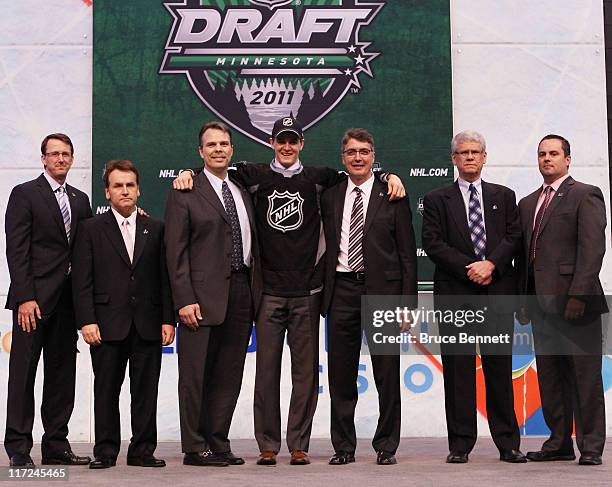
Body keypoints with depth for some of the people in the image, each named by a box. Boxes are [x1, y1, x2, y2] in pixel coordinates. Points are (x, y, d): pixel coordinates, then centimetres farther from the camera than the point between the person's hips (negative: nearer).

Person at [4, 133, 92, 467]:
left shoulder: (80, 200, 17)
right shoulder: (24, 194, -1)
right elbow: (16, 250, -8)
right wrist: (25, 298, -15)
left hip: (66, 300, 6)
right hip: (34, 298, -6)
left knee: (62, 373, 8)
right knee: (23, 371, -2)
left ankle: (56, 446, 14)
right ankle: (18, 448, 2)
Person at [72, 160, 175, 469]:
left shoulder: (156, 229, 11)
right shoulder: (91, 229, 5)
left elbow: (165, 278, 8)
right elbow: (81, 280, 0)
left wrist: (168, 319, 1)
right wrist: (86, 321, -9)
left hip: (147, 325, 2)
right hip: (108, 324, -1)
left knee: (146, 390, 4)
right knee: (106, 390, 3)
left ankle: (143, 450, 12)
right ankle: (105, 451, 11)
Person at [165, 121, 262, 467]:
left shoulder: (243, 192, 17)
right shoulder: (185, 194, -1)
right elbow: (176, 252, -6)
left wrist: (256, 293, 11)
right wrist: (185, 299, -14)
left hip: (242, 292, 6)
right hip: (204, 295, -6)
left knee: (229, 375, 8)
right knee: (196, 375, -1)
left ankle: (218, 443, 16)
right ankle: (195, 448, 7)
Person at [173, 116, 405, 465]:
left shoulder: (317, 178, 9)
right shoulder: (256, 176, 9)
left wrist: (389, 176, 3)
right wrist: (188, 173, -1)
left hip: (307, 291, 0)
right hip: (269, 291, 0)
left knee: (306, 370, 2)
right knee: (267, 368, 1)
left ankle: (299, 445, 10)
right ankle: (268, 446, 9)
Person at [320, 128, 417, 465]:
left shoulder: (392, 195, 2)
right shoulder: (330, 197, 11)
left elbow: (407, 253, 1)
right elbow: (329, 246, 14)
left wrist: (408, 302, -5)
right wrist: (325, 291, 4)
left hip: (382, 289, -2)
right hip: (342, 290, 3)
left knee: (387, 375, 2)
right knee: (341, 375, 6)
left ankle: (386, 446, 13)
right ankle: (343, 446, 16)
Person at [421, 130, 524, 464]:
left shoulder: (504, 196, 16)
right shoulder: (437, 200, 10)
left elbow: (513, 236, 4)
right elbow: (433, 243, -1)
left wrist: (490, 264, -12)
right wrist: (470, 268, -10)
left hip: (497, 291, 1)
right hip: (455, 292, -1)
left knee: (500, 366, 2)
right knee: (458, 368, -1)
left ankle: (508, 443, 7)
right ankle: (460, 444, 4)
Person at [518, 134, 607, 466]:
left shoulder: (585, 196, -1)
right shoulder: (527, 203, 20)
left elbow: (592, 249, -11)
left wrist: (579, 295, -18)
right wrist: (523, 299, 11)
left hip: (574, 302, -7)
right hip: (542, 304, 7)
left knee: (585, 377, -2)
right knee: (549, 376, 9)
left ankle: (590, 447, 4)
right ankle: (559, 443, 17)